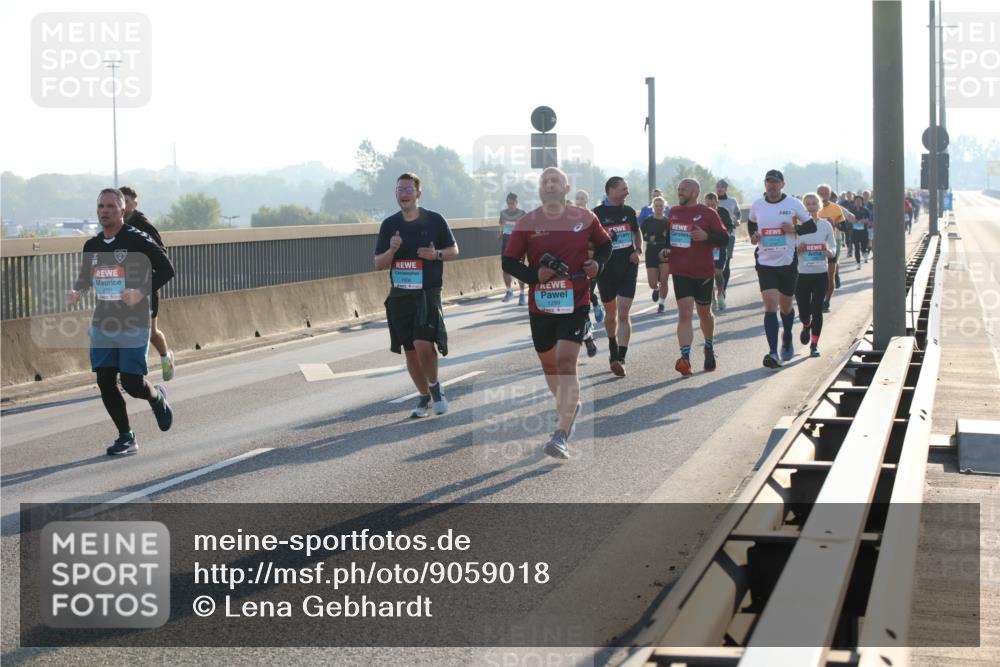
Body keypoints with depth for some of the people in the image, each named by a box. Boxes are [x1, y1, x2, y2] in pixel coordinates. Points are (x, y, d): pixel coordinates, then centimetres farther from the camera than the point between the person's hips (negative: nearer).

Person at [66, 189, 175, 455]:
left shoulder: (137, 240, -10)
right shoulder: (92, 246, 8)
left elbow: (166, 270, -10)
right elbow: (85, 277, 21)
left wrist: (141, 293, -22)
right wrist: (76, 292, -2)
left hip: (134, 324, -5)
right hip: (102, 324, 5)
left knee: (132, 383, -8)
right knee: (105, 383, 0)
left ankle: (156, 396, 28)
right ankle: (126, 438, 12)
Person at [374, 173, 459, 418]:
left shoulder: (435, 221, -2)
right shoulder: (389, 225, 5)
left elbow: (454, 250, 9)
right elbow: (378, 264, 7)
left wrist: (436, 254, -12)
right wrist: (392, 250, -14)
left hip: (428, 294, -4)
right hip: (400, 295, 4)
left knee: (423, 344, -20)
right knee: (410, 351, 9)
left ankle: (435, 387, 5)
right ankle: (424, 397, 26)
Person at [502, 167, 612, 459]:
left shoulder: (584, 218, -1)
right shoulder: (526, 223, -1)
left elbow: (605, 244, 15)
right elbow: (508, 261, 1)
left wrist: (597, 262, -6)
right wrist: (534, 275, -17)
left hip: (575, 303, -3)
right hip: (540, 305, 3)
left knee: (566, 362, -17)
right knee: (549, 364, 16)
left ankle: (562, 435, -18)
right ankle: (570, 407, 46)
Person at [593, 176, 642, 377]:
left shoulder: (629, 211, 6)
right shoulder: (597, 214, -4)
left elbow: (637, 233, 21)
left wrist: (638, 251, 3)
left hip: (628, 268, 1)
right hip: (606, 269, -1)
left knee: (623, 313, -11)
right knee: (610, 313, 14)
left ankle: (620, 358, -15)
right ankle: (613, 348, 38)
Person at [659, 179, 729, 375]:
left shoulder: (708, 213, -7)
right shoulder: (673, 212, 8)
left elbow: (724, 239, -6)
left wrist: (706, 236, -23)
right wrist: (666, 249, 6)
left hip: (703, 272, -2)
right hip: (680, 272, 2)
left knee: (704, 313, 14)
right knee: (684, 313, -10)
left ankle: (709, 348, 39)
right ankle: (685, 358, -19)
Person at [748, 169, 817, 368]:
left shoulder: (793, 204, -3)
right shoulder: (757, 205, 4)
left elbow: (811, 226, 2)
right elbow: (751, 224, 23)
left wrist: (795, 228, -16)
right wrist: (753, 236, 2)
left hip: (787, 262, 0)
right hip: (765, 262, 0)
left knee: (785, 306, 13)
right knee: (770, 305, -13)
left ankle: (787, 340, 42)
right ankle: (773, 353, -19)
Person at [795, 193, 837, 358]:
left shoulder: (826, 225, 3)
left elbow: (833, 251, 6)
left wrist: (827, 251, -16)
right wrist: (798, 249, -15)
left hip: (821, 273, 0)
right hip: (802, 273, 0)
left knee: (817, 310, -5)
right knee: (803, 312, 4)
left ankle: (814, 344, 7)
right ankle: (806, 326, 40)